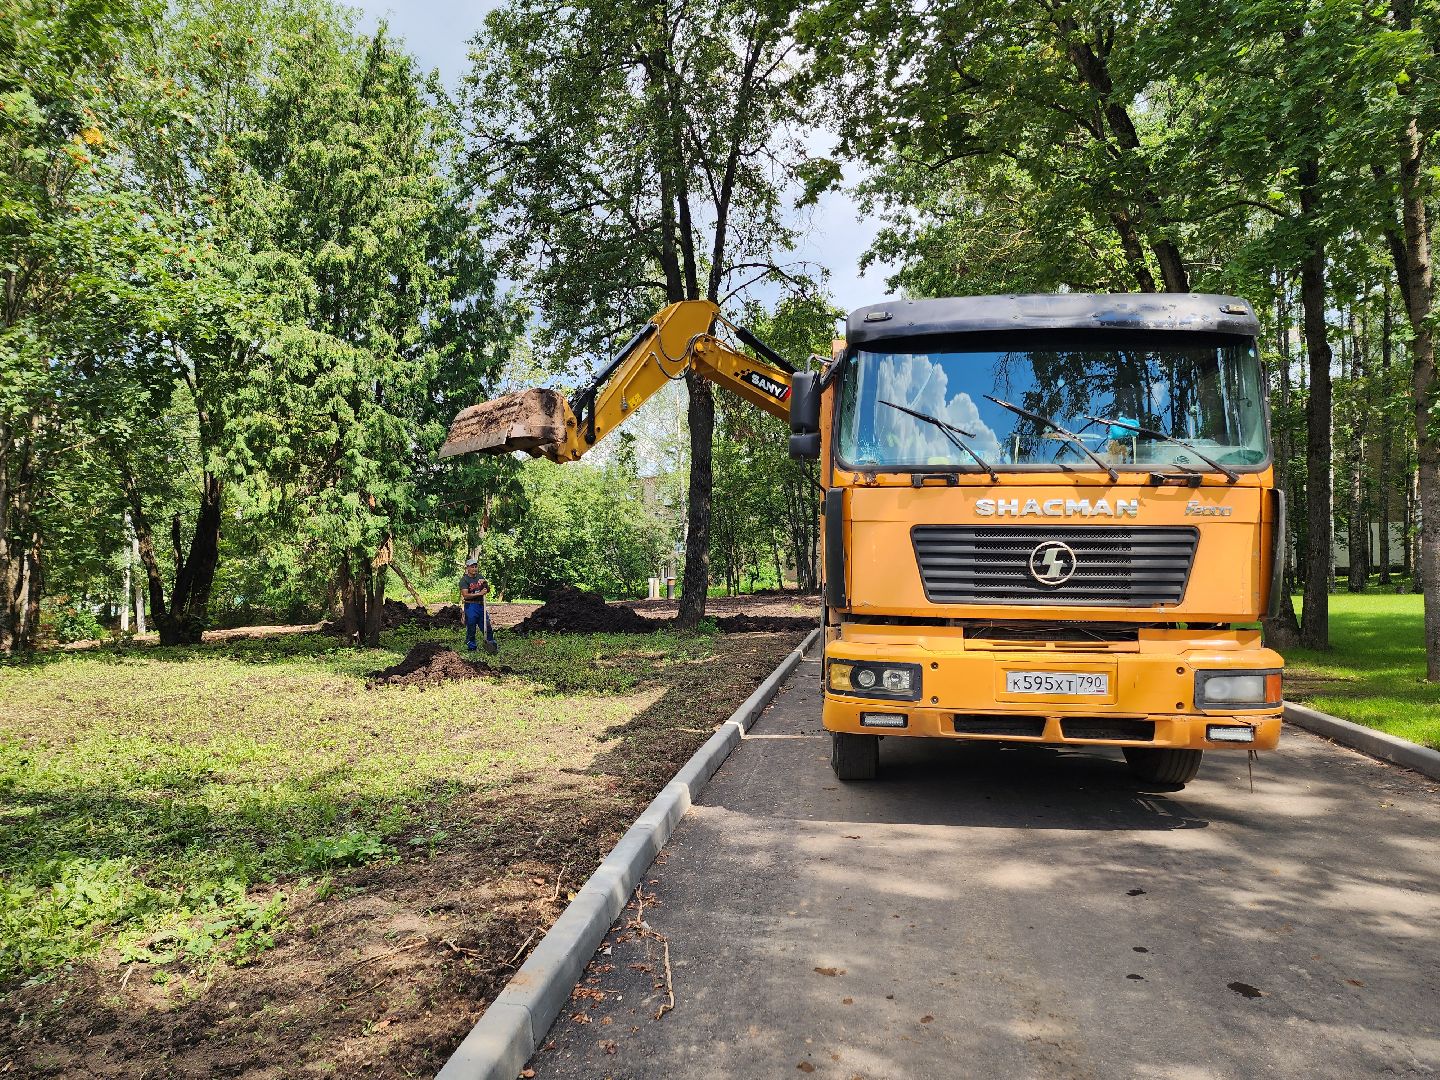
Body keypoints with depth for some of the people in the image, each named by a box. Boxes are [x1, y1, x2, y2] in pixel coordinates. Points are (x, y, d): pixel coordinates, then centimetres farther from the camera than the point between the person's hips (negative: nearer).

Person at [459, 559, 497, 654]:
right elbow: (465, 595, -17)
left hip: (481, 605, 5)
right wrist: (479, 593, -22)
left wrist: (485, 584, -4)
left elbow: (488, 590, 17)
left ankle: (492, 646, 19)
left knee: (487, 627, 8)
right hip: (470, 606, -5)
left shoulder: (480, 577, 12)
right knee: (471, 629, 2)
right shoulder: (464, 580, -7)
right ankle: (471, 648, 13)